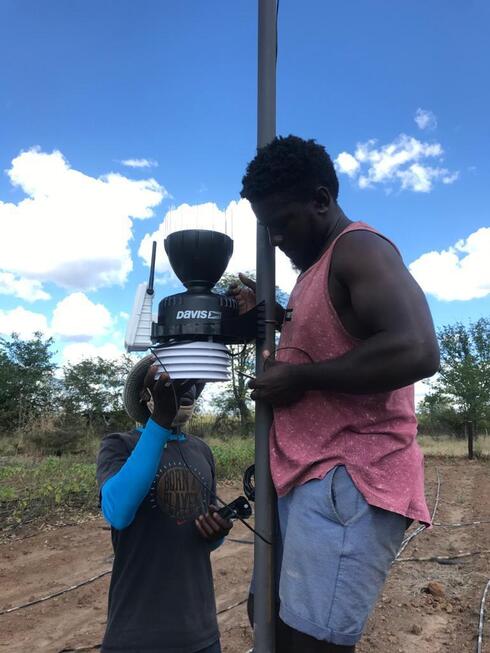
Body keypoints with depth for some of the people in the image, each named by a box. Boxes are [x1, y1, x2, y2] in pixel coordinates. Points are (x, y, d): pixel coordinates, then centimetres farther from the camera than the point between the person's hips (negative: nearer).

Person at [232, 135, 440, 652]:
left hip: (350, 477, -10)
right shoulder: (318, 267, 19)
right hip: (307, 475, 10)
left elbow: (416, 351, -27)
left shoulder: (358, 249, -12)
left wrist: (299, 378, -19)